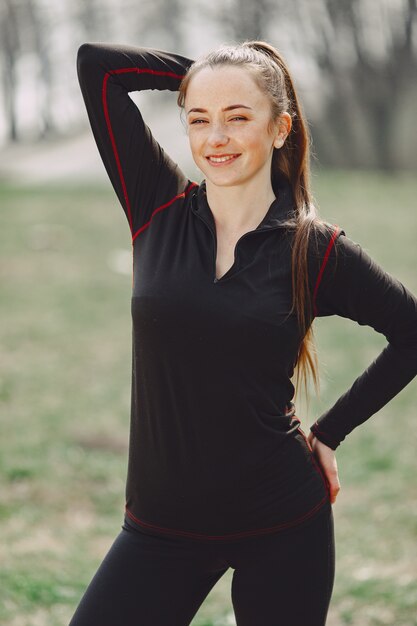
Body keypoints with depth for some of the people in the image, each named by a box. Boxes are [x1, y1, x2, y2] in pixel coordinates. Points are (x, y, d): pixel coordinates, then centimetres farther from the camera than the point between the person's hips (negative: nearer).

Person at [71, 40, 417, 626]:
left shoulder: (316, 249, -6)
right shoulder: (158, 209, -1)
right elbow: (95, 62, -3)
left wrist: (330, 432, 4)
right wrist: (202, 73, 3)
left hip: (282, 529, -1)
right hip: (162, 526, 2)